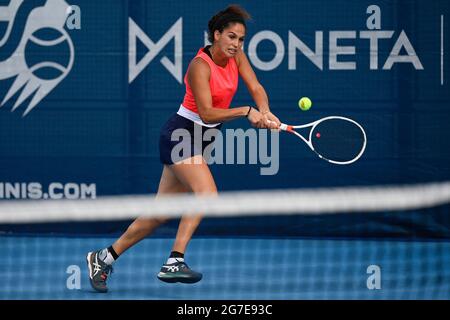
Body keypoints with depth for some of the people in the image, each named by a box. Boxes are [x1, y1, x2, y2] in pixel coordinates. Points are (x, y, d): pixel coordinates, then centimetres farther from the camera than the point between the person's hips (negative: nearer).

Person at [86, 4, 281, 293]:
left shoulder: (236, 55, 2)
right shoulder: (201, 66, -20)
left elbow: (256, 88, -2)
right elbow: (207, 113, -25)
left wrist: (265, 112, -22)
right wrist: (246, 111, -31)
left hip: (200, 139, 8)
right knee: (207, 193, -28)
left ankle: (104, 258, 15)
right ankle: (174, 262, -31)